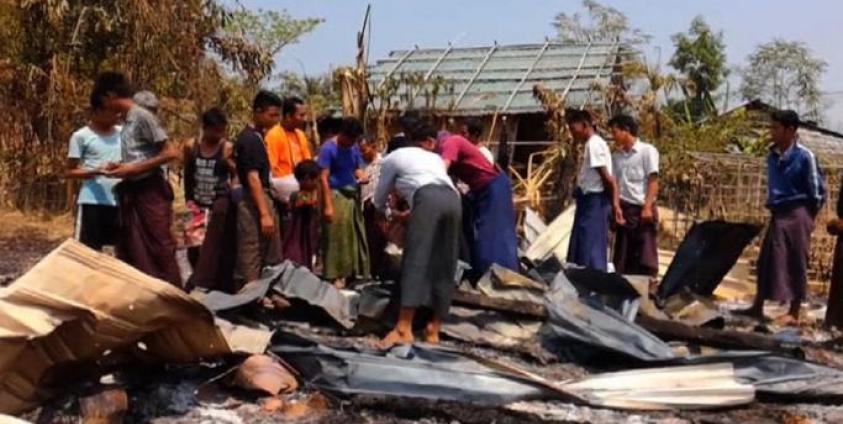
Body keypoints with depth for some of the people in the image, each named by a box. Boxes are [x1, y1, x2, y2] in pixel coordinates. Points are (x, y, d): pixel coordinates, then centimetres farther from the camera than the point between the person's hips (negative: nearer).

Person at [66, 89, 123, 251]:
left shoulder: (122, 133, 9)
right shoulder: (81, 136, -4)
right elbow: (70, 171, -2)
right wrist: (95, 172, -19)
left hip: (119, 202, 5)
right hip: (92, 202, -5)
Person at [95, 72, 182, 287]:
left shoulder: (142, 117, -12)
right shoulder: (127, 122, 12)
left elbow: (171, 153, -17)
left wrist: (133, 169, -16)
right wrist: (121, 167, 5)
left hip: (151, 192, -8)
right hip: (131, 193, 9)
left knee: (160, 250, -5)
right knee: (131, 254, 9)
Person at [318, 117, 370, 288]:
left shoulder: (354, 148, 9)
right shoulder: (328, 148, -10)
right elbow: (324, 178, -13)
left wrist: (362, 177, -9)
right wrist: (328, 205, -19)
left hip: (353, 195, 7)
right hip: (336, 196, -7)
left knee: (356, 235, 10)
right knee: (336, 237, -5)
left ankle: (354, 272, 21)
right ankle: (335, 275, 2)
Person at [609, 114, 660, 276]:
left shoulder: (647, 151, -1)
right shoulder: (616, 156, 13)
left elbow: (653, 181, -6)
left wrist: (647, 207, -15)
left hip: (642, 209, -5)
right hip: (624, 210, 5)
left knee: (646, 255, -4)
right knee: (622, 258, 5)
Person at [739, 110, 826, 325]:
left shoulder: (805, 156, -13)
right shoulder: (772, 155, 6)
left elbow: (818, 191, -8)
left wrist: (807, 216, -3)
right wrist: (772, 207, 12)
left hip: (796, 216, -7)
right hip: (778, 215, 7)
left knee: (795, 265, 1)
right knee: (767, 262, 10)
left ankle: (794, 314, 9)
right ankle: (757, 307, 19)